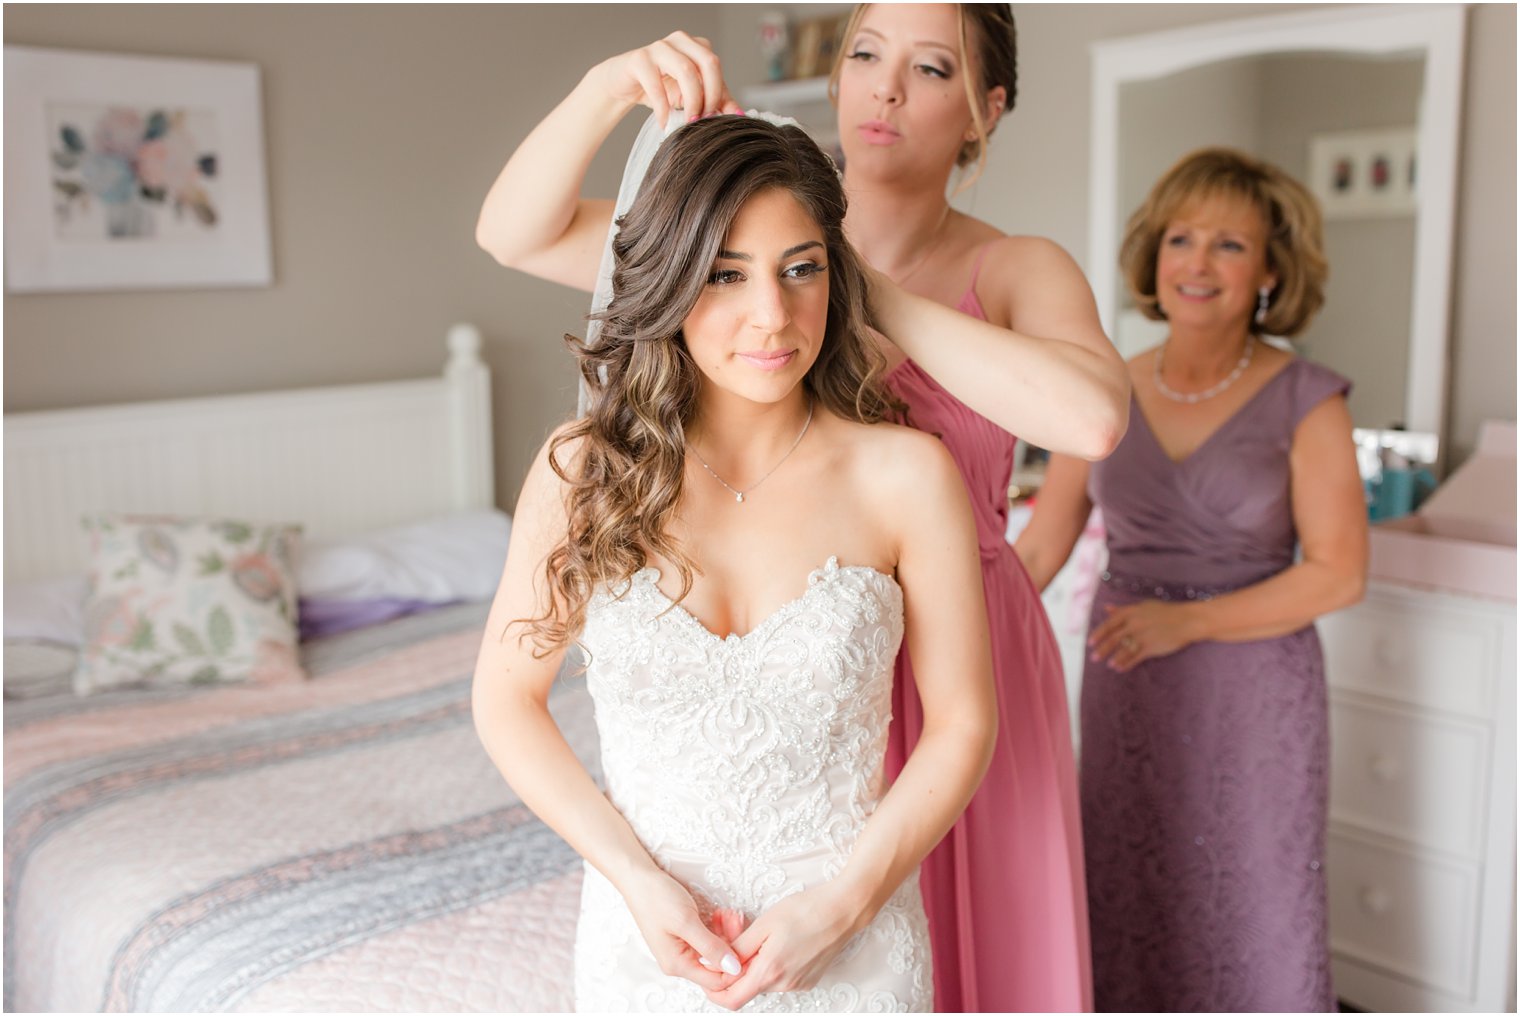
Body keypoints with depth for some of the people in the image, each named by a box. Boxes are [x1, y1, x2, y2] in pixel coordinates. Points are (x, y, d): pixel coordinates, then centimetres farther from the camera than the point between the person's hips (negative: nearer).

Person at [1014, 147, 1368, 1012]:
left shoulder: (1306, 403, -7)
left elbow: (1339, 573, -10)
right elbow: (1040, 547, 2)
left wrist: (1189, 621, -18)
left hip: (1254, 687, -3)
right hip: (1127, 687, 3)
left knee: (1251, 909, 8)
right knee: (1131, 898, 14)